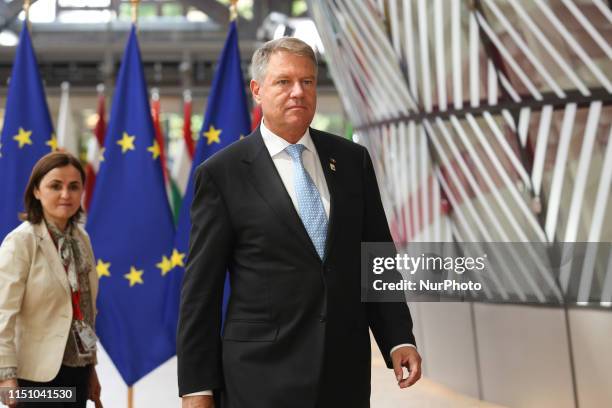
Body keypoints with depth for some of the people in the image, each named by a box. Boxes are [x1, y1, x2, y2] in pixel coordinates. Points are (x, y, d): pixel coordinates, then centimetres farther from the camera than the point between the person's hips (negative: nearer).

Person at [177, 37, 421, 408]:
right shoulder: (221, 173, -4)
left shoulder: (352, 159, 8)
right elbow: (200, 289, -4)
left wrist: (399, 339, 0)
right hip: (262, 378, -3)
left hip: (346, 372, 4)